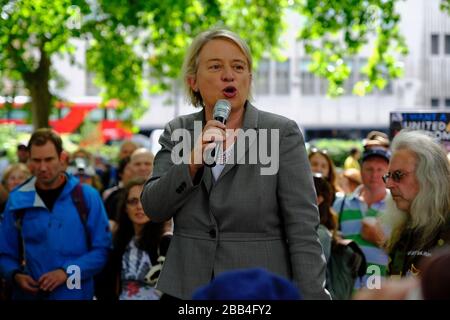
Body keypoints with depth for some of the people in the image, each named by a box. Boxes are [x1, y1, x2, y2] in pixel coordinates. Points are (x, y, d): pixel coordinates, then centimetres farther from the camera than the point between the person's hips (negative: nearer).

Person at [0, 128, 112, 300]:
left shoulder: (87, 196, -3)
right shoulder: (17, 200, 2)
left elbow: (102, 248, -5)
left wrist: (67, 272, -16)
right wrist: (16, 275, -13)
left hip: (75, 293, -1)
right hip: (29, 294, 2)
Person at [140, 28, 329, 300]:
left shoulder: (282, 133, -5)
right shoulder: (177, 132, 6)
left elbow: (303, 230, -9)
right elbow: (153, 208, -2)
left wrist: (312, 295, -16)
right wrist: (192, 163, -17)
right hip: (187, 289, 3)